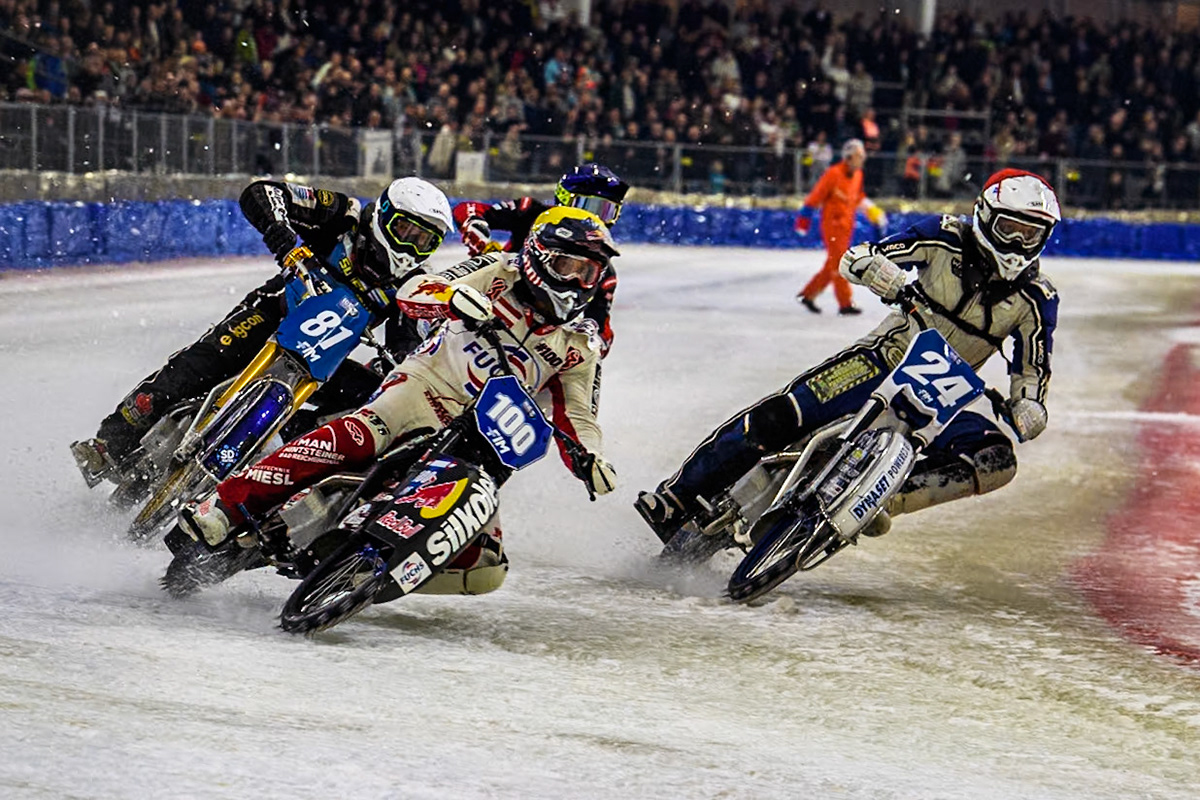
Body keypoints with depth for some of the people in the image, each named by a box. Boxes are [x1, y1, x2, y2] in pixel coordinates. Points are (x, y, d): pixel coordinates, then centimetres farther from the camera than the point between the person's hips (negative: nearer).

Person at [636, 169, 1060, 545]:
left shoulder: (1036, 299, -5)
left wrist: (1028, 409, -21)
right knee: (778, 417, -19)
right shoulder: (949, 239, -9)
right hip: (888, 356, -2)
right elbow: (857, 259, -11)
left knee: (998, 461, -26)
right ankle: (679, 497, -11)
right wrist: (896, 282, -33)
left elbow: (1031, 373, 2)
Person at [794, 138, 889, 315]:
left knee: (832, 265, 11)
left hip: (846, 225, 8)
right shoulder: (834, 174, -16)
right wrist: (805, 218, -11)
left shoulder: (857, 175, 9)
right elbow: (816, 196, -13)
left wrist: (872, 212, 16)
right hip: (832, 223, -8)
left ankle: (809, 294, 21)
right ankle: (845, 303, -6)